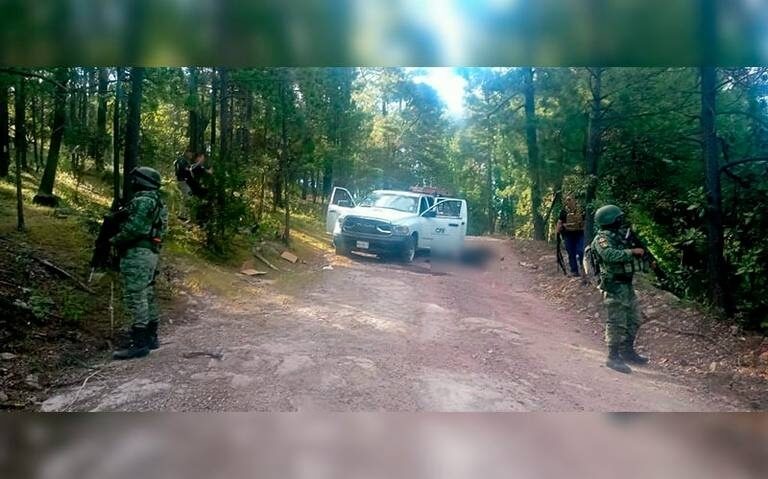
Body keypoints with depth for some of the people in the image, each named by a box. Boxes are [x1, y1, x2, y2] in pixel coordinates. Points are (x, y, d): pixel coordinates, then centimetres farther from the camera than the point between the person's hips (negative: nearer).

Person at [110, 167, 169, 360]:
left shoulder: (143, 201, -13)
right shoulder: (156, 201, 18)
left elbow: (133, 229, -20)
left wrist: (114, 240, -5)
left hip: (138, 253, -10)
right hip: (150, 252, 10)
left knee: (135, 297, -8)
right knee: (147, 295, 14)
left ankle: (140, 343, -7)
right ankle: (150, 337, 22)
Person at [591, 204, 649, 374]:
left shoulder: (620, 235, 14)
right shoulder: (602, 238, -13)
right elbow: (610, 255, -31)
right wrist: (632, 251, -26)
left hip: (627, 285, 9)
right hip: (614, 286, -9)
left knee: (633, 320, 16)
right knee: (617, 323, -6)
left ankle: (627, 351, 28)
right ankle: (613, 357, 3)